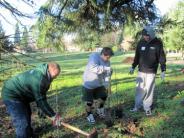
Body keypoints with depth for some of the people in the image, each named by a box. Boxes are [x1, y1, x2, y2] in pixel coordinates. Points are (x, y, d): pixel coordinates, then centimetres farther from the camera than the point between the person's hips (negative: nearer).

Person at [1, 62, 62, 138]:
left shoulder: (41, 73, 0)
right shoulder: (39, 79, -32)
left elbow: (41, 96, 9)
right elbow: (40, 100, -26)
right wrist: (52, 115, -17)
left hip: (20, 94, 11)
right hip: (11, 95, -11)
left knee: (27, 115, 26)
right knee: (22, 123, -11)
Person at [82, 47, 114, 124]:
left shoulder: (107, 61, -2)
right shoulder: (94, 57, -23)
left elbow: (107, 75, 1)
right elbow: (93, 68, -39)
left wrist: (106, 85, -8)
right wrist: (105, 68, -41)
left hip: (99, 83, 6)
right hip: (89, 84, -6)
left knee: (103, 96, 10)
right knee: (89, 101, 0)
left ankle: (100, 110, 39)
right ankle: (89, 115, 25)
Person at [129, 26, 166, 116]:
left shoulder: (158, 43, -8)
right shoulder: (141, 42, 0)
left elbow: (162, 57, -4)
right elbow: (137, 56, 10)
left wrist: (163, 70, -7)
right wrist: (133, 67, 10)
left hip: (151, 71, -3)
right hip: (141, 71, 3)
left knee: (149, 90, 3)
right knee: (139, 89, 7)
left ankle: (147, 107, 16)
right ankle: (137, 106, 18)